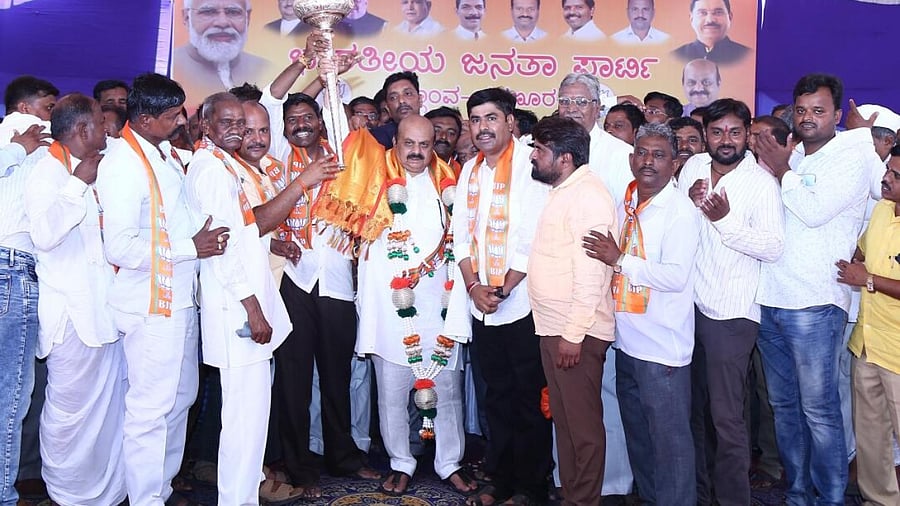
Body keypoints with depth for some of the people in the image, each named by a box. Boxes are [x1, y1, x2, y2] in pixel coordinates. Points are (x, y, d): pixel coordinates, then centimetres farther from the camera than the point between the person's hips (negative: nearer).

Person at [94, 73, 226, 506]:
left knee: (180, 398, 18)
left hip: (180, 299, 9)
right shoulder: (122, 164, -18)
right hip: (150, 306, -9)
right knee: (151, 408, 0)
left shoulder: (165, 153, 10)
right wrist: (192, 248, -17)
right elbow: (120, 248, -23)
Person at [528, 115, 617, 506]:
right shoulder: (562, 192, 16)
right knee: (563, 418, 17)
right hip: (552, 327, 10)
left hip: (575, 332, -10)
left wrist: (574, 333, -21)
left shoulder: (587, 195, -14)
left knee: (583, 424, 3)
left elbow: (590, 272, -21)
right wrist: (556, 329, 15)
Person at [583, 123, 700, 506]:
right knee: (636, 432, 19)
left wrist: (619, 260, -19)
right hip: (627, 341, 8)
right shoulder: (626, 205, 9)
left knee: (669, 438, 3)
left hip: (662, 346, -7)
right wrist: (611, 259, 4)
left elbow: (677, 276, -22)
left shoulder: (680, 210, -12)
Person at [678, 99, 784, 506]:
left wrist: (725, 218, -24)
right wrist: (688, 201, -9)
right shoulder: (693, 167, 5)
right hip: (690, 305, 5)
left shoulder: (762, 183, -10)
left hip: (731, 315, -5)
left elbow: (774, 248, -17)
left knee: (726, 417, -1)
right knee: (694, 410, 17)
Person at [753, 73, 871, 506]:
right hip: (770, 298, 6)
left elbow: (814, 211, -17)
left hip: (814, 305, -6)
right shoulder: (789, 158, 15)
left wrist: (782, 171, -6)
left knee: (819, 409, -1)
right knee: (783, 405, 13)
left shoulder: (849, 159, -3)